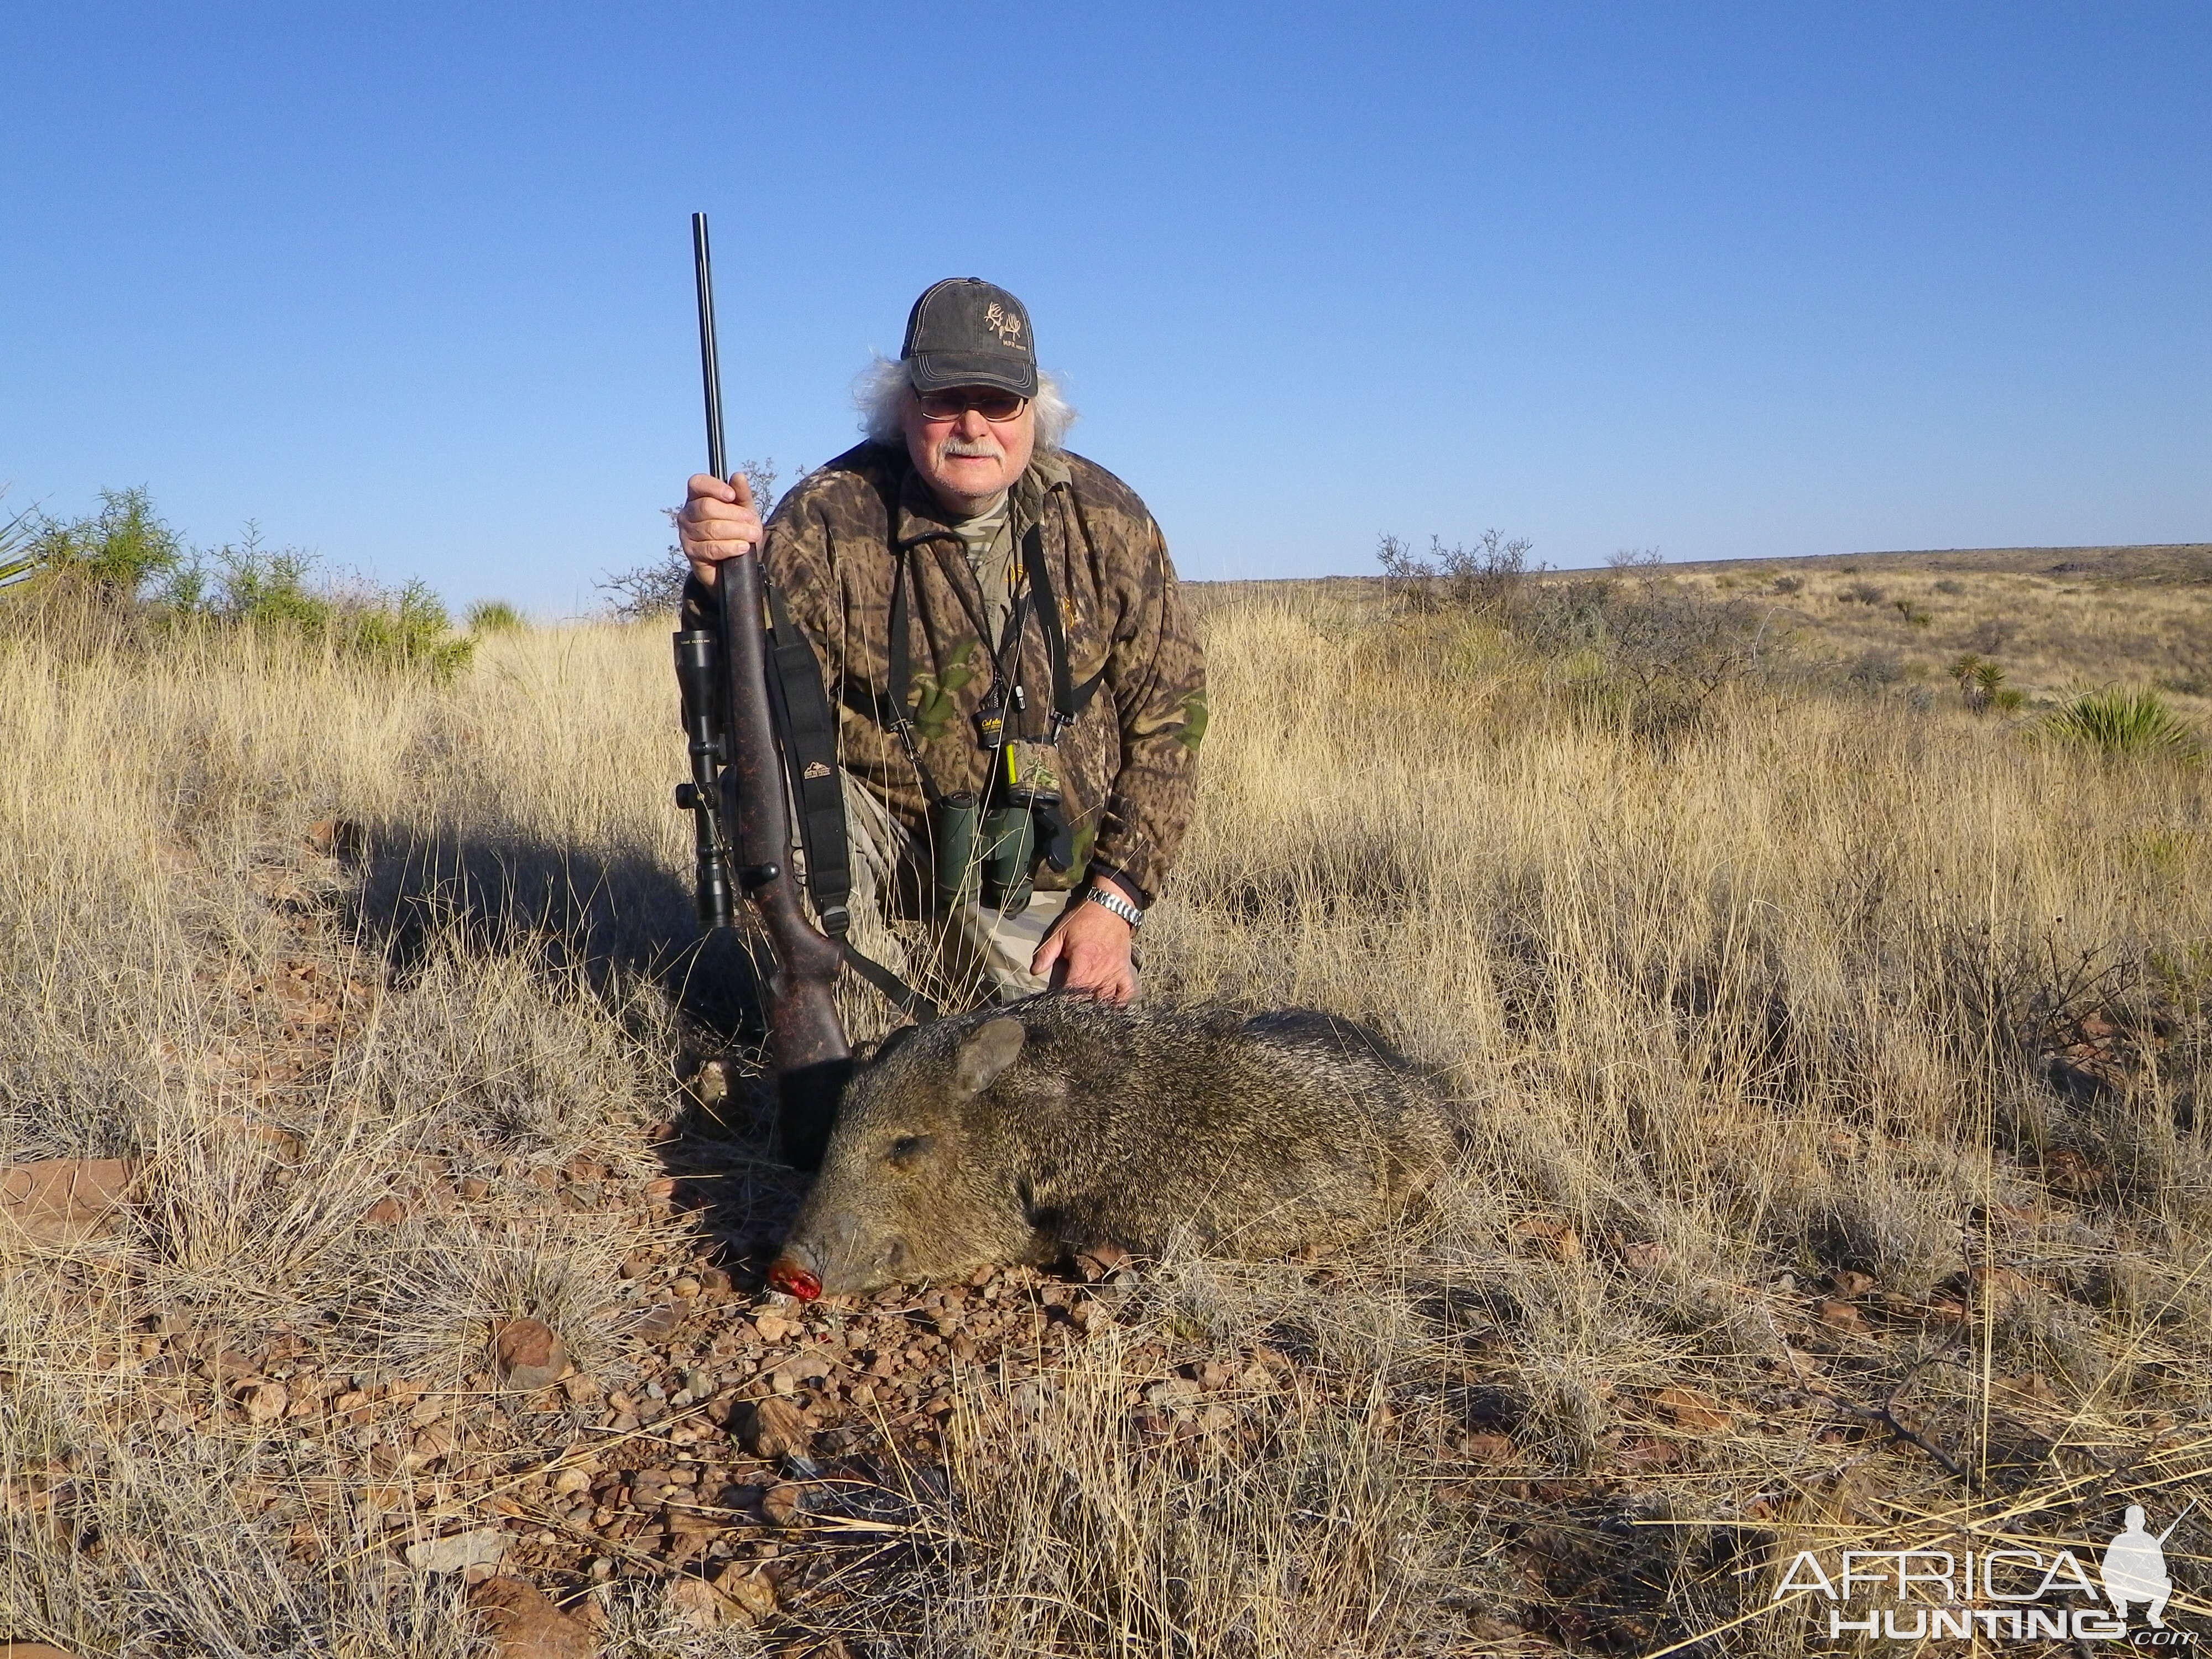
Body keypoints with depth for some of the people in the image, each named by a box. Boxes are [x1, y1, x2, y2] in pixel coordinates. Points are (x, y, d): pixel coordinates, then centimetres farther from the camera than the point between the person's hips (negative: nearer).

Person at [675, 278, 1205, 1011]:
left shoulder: (1106, 519, -5)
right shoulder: (831, 517, -13)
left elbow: (1167, 714, -1)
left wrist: (1115, 901, -8)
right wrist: (724, 584, -41)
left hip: (1042, 888, 1)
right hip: (882, 842, -1)